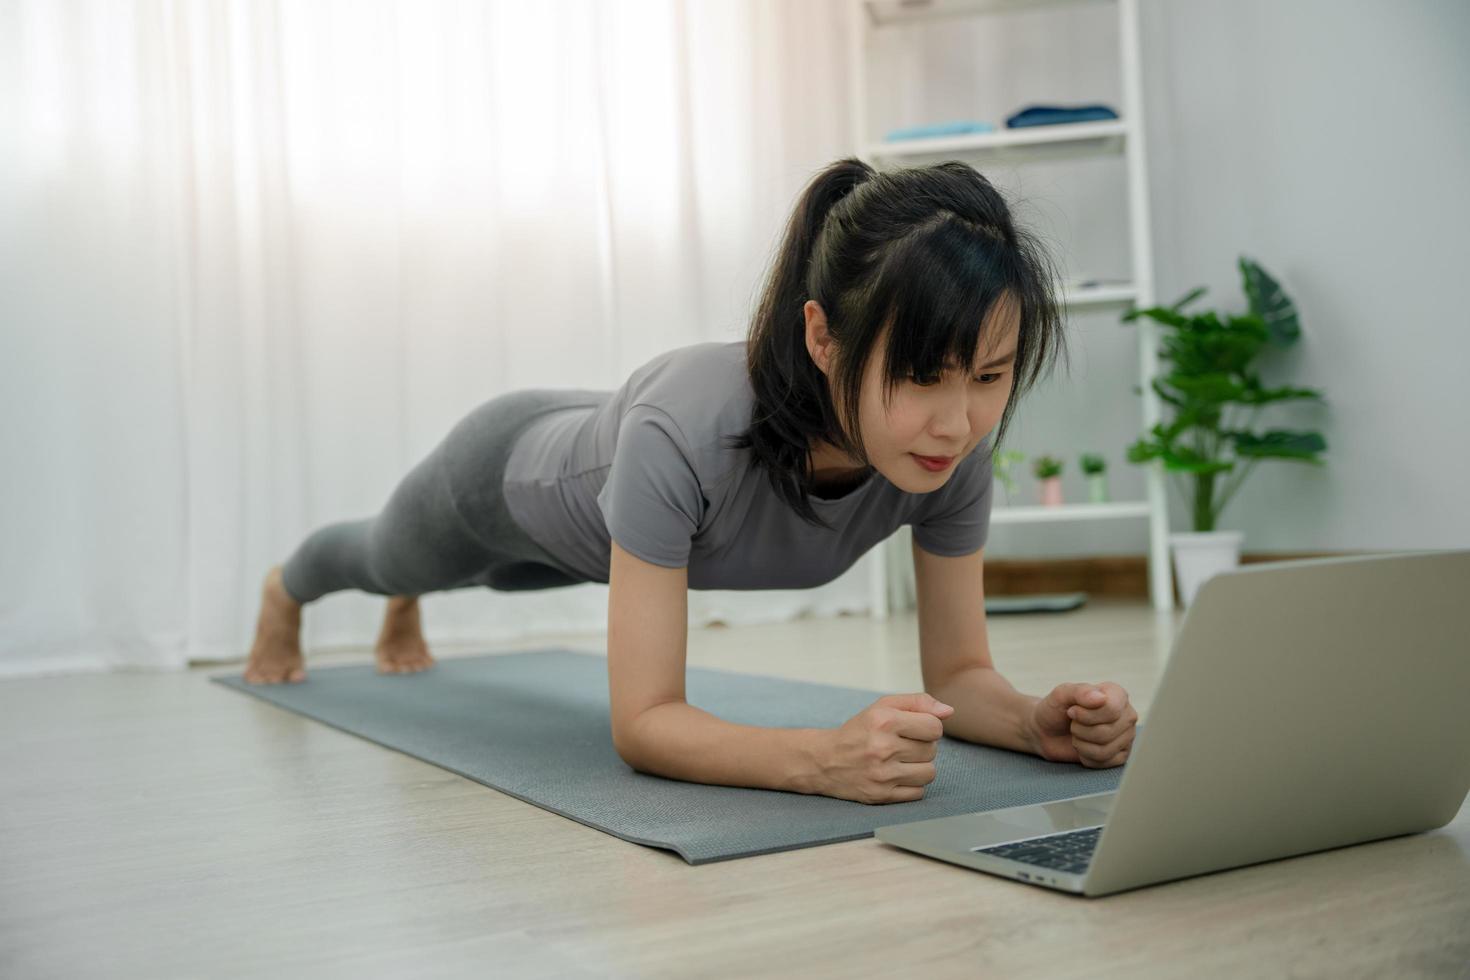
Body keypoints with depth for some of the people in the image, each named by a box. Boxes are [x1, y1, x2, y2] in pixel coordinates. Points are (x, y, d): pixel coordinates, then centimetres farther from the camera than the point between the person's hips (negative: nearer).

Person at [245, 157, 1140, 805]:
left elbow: (958, 672, -25)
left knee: (505, 574, 40)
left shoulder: (958, 447, -35)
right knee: (392, 558, 33)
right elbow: (643, 722, -46)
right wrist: (824, 759, -63)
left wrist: (1040, 721, -46)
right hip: (513, 470, -4)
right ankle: (285, 591, 72)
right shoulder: (691, 425, -51)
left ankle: (404, 620, 78)